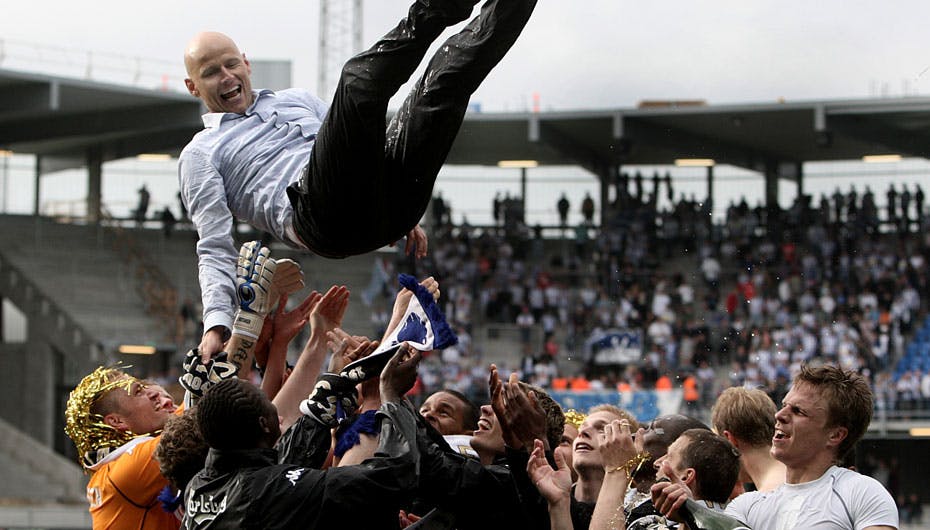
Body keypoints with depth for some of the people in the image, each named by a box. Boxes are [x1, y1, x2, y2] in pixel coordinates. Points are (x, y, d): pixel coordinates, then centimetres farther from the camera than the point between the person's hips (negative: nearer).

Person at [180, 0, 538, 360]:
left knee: (448, 73, -7)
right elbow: (214, 247, 8)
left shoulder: (298, 100, 38)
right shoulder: (199, 156, 20)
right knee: (361, 80, -27)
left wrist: (404, 214, 20)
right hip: (320, 216, -6)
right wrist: (216, 323, -9)